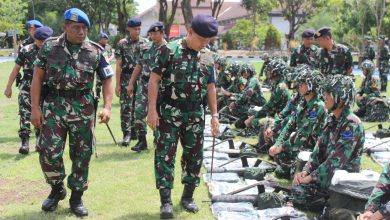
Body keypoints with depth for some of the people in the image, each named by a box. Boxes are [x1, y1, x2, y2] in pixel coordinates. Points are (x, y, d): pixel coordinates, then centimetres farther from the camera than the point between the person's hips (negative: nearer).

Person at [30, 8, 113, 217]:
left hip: (83, 109, 1)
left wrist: (107, 107, -11)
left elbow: (107, 80, 3)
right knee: (49, 152, -6)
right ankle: (57, 189, 20)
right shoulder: (49, 47, -1)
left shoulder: (95, 51, -1)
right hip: (53, 107, 0)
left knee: (82, 155, 5)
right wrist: (35, 108, -5)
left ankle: (76, 197, 20)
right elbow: (37, 77, 2)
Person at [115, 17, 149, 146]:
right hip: (126, 79, -3)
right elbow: (119, 65, -2)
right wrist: (117, 84, -7)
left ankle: (134, 132, 21)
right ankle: (126, 134, -6)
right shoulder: (122, 44, -1)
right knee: (126, 107, -7)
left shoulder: (145, 43, 7)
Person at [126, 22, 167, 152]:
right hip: (144, 84, 4)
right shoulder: (146, 48, 10)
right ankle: (142, 141, 3)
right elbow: (139, 66, 16)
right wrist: (131, 83, 12)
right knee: (139, 111, -5)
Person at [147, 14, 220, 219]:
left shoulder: (207, 58, 6)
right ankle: (166, 201, 1)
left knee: (194, 155, 9)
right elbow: (154, 80, -9)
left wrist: (214, 114, 9)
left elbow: (210, 87, 13)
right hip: (168, 113, -4)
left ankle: (188, 196, 23)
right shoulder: (169, 50, -9)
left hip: (195, 115, 5)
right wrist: (152, 110, -15)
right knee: (165, 155, -4)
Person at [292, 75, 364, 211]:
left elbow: (336, 160, -23)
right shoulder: (332, 119, 7)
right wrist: (306, 171, -7)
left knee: (299, 190, -19)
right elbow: (319, 148, 7)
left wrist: (310, 177, -20)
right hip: (330, 171, 9)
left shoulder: (351, 124, -20)